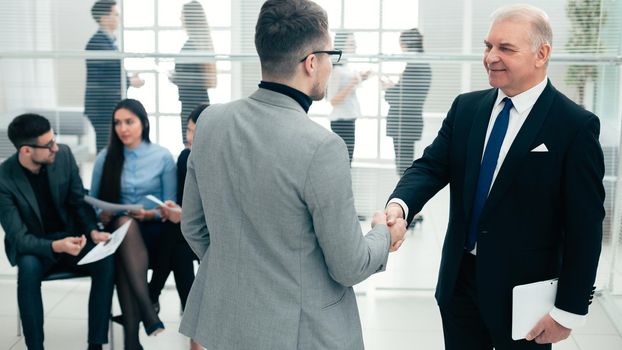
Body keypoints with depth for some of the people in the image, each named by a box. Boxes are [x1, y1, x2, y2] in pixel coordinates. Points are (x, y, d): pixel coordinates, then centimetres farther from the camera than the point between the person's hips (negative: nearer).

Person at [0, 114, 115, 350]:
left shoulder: (64, 155, -10)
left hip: (70, 236, 3)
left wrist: (93, 231, -17)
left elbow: (79, 201, 1)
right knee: (29, 267, -37)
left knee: (106, 260, -26)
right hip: (31, 245, -3)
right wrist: (56, 246, -39)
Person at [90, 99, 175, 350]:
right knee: (124, 222, -37)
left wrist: (150, 214, -19)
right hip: (118, 231, 1)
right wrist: (101, 215, -12)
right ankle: (148, 311, -42)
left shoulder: (163, 156, 2)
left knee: (125, 240, -36)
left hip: (153, 231, -1)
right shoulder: (105, 158, 7)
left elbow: (170, 205, 1)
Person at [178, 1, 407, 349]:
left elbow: (193, 226, 6)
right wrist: (384, 235, 5)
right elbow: (349, 267, -15)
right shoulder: (322, 148, -24)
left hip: (223, 319, 5)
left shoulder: (210, 121, -6)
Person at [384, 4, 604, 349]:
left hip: (523, 290, -4)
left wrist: (569, 310, -12)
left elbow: (584, 227, -12)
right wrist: (400, 204, -25)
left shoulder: (576, 125, -13)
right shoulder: (466, 107, 4)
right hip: (458, 280, 5)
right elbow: (431, 166, -3)